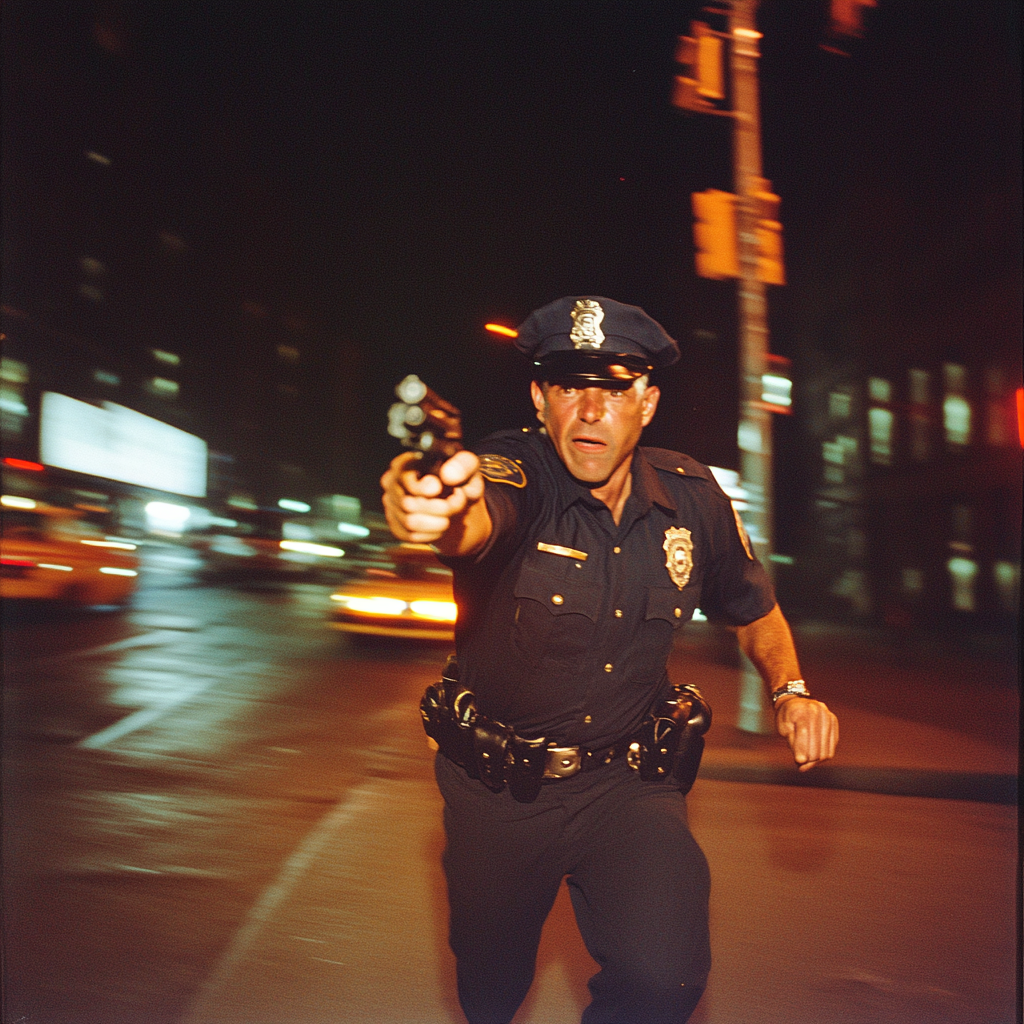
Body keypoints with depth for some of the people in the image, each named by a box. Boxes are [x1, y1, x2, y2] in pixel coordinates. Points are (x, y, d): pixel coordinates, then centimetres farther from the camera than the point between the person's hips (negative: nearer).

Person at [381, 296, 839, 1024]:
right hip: (497, 790, -1)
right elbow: (478, 521, -45)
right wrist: (437, 514, -68)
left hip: (627, 781, 1)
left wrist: (791, 689, -6)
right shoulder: (515, 472, -20)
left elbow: (754, 608, 11)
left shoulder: (693, 498, -8)